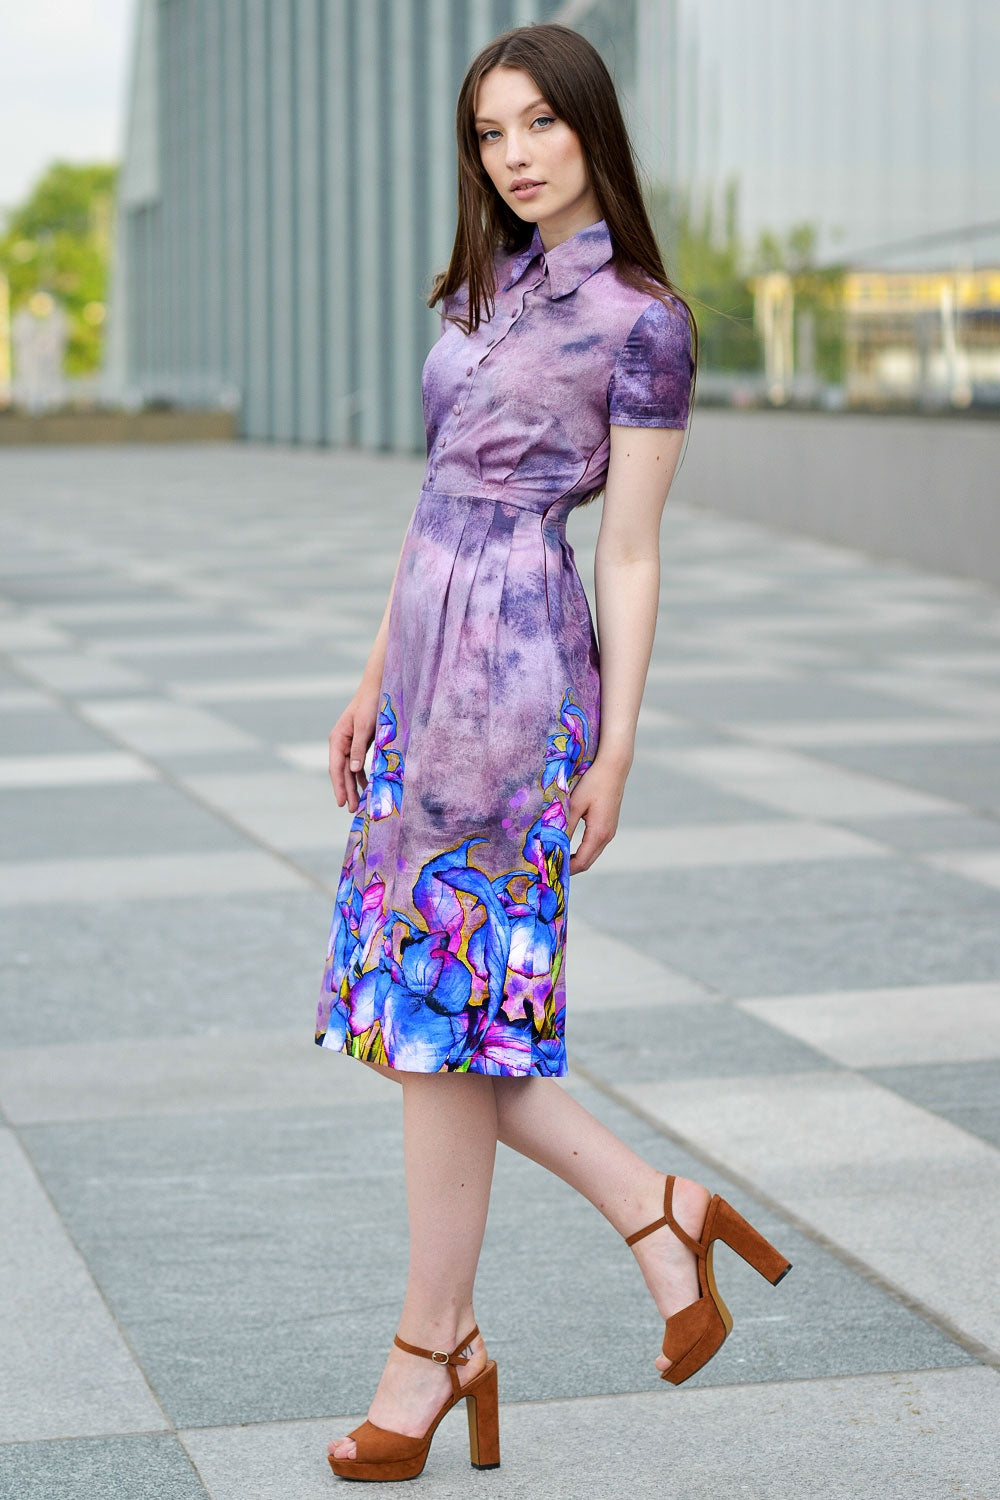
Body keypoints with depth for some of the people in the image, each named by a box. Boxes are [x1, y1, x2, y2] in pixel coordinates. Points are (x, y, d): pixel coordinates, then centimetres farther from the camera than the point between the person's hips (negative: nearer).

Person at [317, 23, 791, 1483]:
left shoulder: (640, 320, -7)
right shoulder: (483, 291, 15)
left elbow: (632, 557, -7)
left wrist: (615, 753, -9)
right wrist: (375, 683, 18)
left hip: (520, 667, -8)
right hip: (434, 651, 8)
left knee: (444, 1001, -3)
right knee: (422, 1000, 8)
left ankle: (433, 1348, 9)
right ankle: (659, 1212, 19)